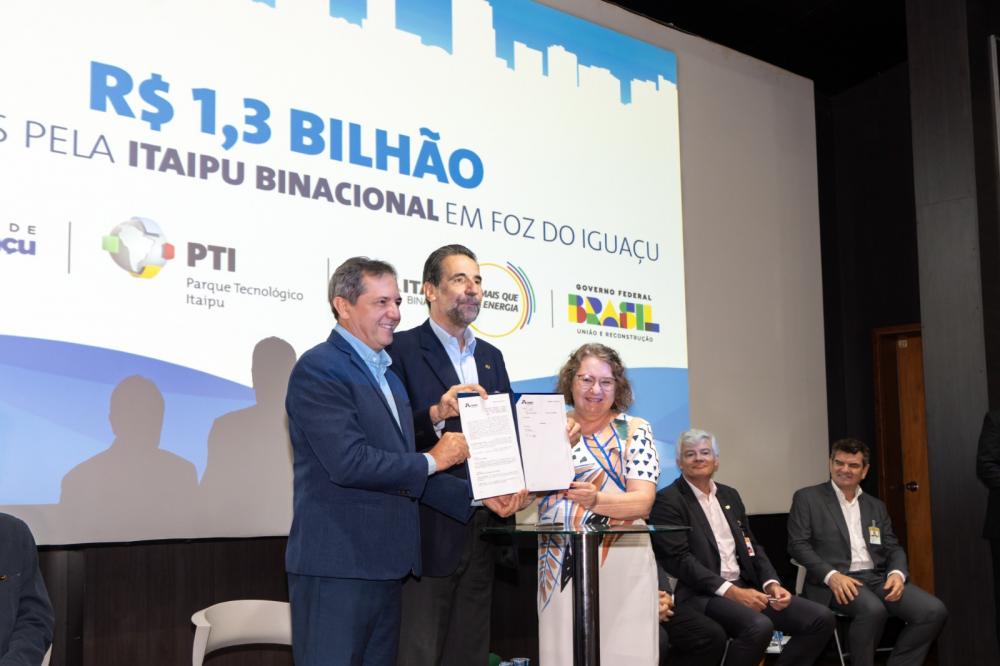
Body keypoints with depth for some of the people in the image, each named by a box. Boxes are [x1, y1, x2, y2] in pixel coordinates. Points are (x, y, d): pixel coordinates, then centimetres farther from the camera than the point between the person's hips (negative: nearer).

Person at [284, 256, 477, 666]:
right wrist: (431, 461, -10)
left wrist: (476, 495, 8)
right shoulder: (318, 369, -11)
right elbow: (349, 462, -22)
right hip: (336, 567, -9)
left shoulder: (387, 376, 19)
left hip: (384, 566, 9)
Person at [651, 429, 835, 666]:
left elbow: (751, 546, 18)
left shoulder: (730, 495, 19)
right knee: (759, 626, -34)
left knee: (822, 619, -7)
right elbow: (679, 559, -13)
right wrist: (730, 591, -19)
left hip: (744, 587, 7)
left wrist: (771, 583, -2)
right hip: (703, 594, -7)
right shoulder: (667, 500, -4)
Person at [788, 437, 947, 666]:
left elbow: (893, 548, 17)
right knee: (873, 609, -36)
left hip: (878, 578, 5)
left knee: (934, 610, -18)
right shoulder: (807, 498, 6)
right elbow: (798, 544, -3)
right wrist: (832, 575, -18)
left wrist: (897, 573, -7)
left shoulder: (876, 506, 21)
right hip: (836, 581, -5)